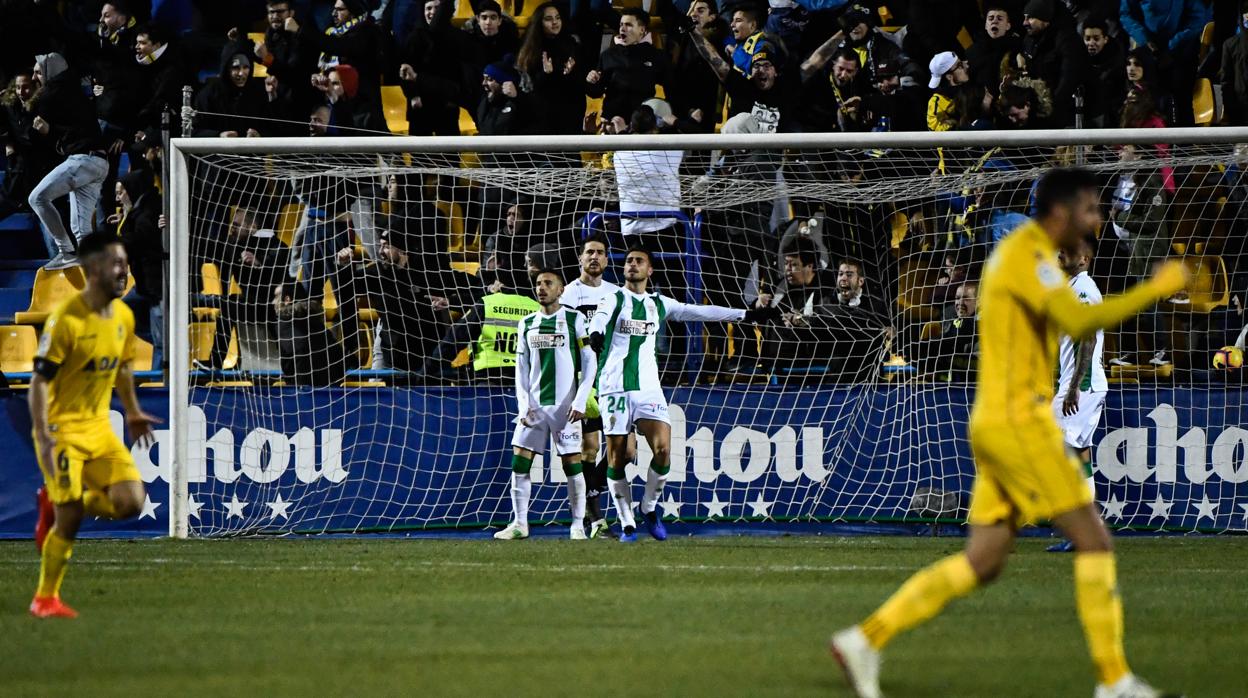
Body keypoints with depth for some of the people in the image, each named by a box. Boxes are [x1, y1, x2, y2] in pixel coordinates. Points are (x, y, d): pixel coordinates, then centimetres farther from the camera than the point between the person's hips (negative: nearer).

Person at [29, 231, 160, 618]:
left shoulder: (123, 316, 3)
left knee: (130, 502, -9)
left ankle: (58, 504, 18)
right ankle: (45, 599, 11)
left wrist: (133, 413, 25)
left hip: (99, 427, 6)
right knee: (69, 521, -9)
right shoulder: (66, 320, -19)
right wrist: (43, 437, -24)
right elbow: (40, 379, -17)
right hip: (63, 430, -6)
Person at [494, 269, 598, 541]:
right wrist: (523, 404, 1)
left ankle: (578, 525, 3)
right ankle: (519, 524, 5)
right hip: (534, 404, 4)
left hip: (564, 406, -4)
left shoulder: (575, 320, 0)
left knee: (572, 464, -5)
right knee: (520, 462, -2)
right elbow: (521, 368, 13)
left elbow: (590, 363, -2)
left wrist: (580, 401, -11)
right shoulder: (527, 324, 12)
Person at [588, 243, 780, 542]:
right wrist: (595, 332, -45)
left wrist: (747, 315, 13)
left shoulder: (658, 304, 15)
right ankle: (627, 523, 9)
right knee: (616, 458, -3)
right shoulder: (615, 300, 2)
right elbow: (601, 316, -20)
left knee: (663, 450, -14)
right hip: (614, 387, -3)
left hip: (648, 388, 3)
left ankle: (649, 509, 7)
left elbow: (700, 312, 16)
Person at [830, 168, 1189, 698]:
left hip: (998, 423, 10)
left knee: (982, 563, 8)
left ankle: (866, 640, 6)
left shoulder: (1019, 253, 19)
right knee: (1094, 540, -7)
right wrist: (1154, 290, -23)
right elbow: (1079, 323, -28)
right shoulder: (1029, 255, -14)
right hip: (1019, 421, -10)